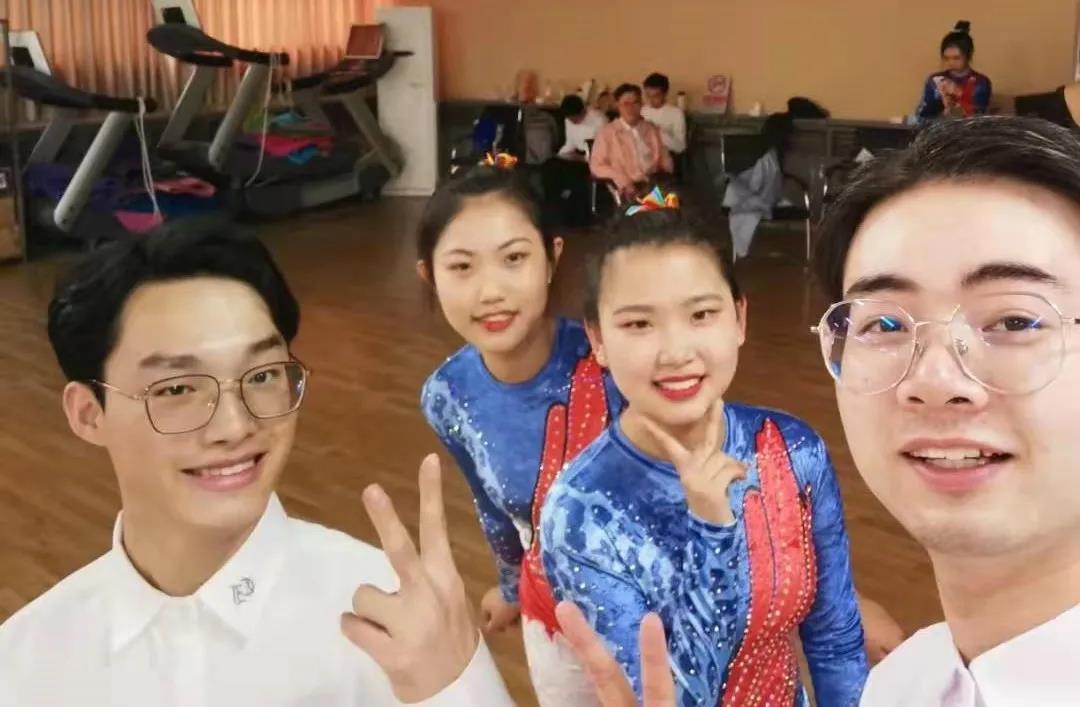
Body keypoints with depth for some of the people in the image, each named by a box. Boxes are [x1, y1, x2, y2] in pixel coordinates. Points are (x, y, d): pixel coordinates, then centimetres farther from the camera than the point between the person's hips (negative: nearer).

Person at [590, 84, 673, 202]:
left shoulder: (653, 130, 21)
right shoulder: (607, 132, 8)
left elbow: (665, 160, 23)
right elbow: (597, 166, 2)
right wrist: (624, 182, -12)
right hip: (631, 189, -4)